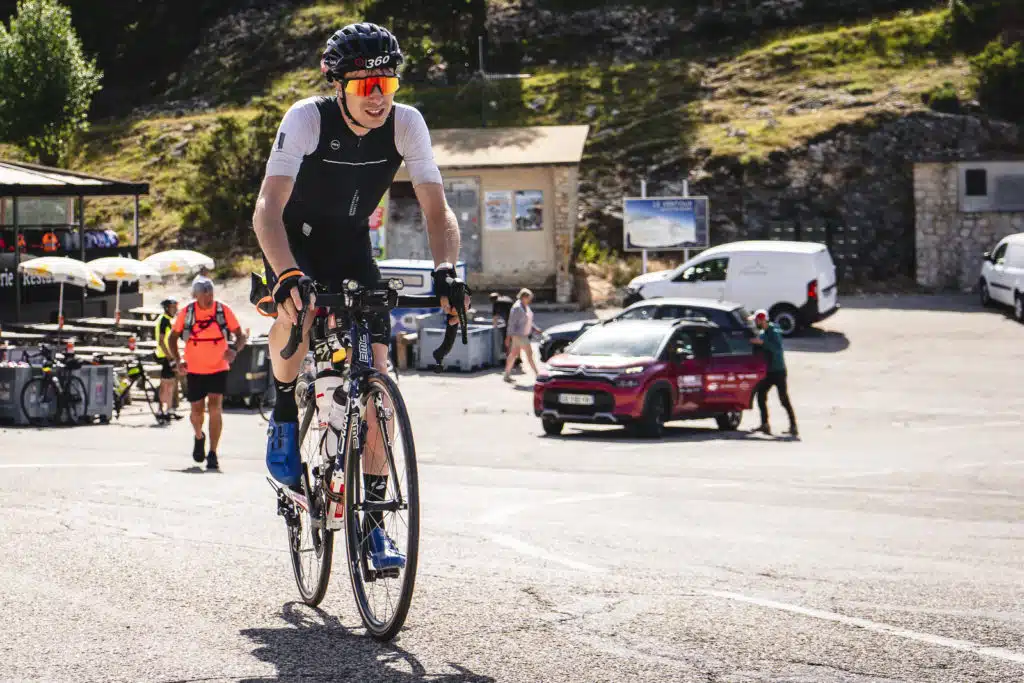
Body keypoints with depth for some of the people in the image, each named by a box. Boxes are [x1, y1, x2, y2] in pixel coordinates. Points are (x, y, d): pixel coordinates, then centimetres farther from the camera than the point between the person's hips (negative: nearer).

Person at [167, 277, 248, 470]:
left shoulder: (223, 311, -9)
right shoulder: (186, 313, -6)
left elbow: (240, 336, -3)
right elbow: (173, 338, 5)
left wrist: (234, 350, -24)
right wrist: (177, 361, -10)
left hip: (218, 369, -1)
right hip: (194, 370, 1)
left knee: (215, 407, -15)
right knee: (197, 410, 8)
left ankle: (212, 454, -10)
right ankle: (199, 437, 42)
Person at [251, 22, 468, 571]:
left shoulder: (406, 124, -19)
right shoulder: (307, 118, -27)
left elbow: (437, 210, -20)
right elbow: (267, 209, -37)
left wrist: (446, 270, -40)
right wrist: (287, 275, -55)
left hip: (353, 247, 3)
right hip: (296, 240, -3)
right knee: (298, 309, -38)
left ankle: (372, 522, -2)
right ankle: (284, 416, -9)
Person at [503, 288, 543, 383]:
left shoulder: (526, 306, 10)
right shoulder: (517, 308, -19)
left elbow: (528, 321, 20)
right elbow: (511, 323, -19)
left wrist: (535, 329, 9)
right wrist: (509, 337, -20)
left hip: (524, 334, 10)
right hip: (518, 335, -10)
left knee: (514, 354, 12)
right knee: (529, 353, -6)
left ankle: (507, 375, 18)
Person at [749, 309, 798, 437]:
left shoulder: (774, 332, -13)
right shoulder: (762, 333, 14)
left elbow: (778, 348, -29)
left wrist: (762, 342, -32)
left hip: (778, 371, -9)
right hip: (769, 372, 9)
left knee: (784, 399, -9)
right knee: (761, 395, 4)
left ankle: (793, 427, -7)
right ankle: (765, 425, 7)